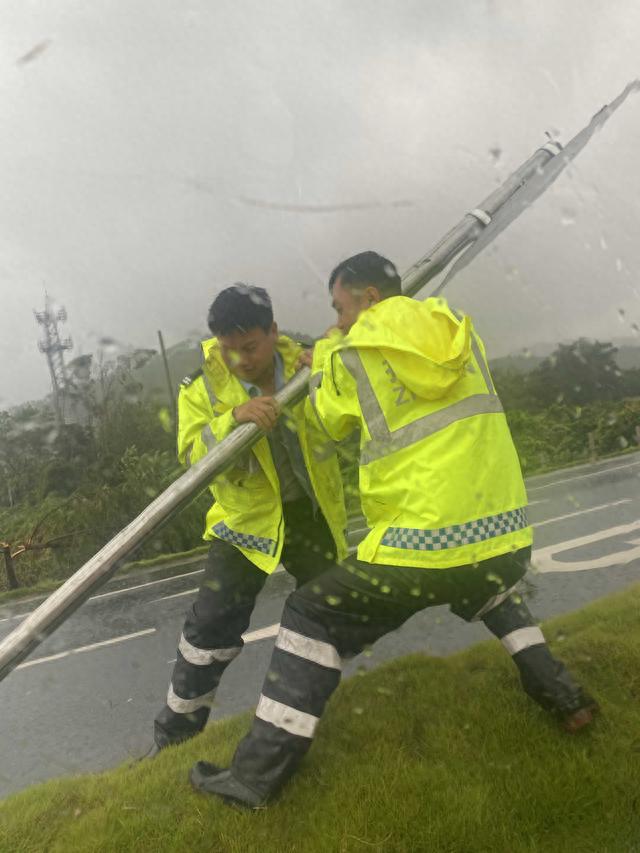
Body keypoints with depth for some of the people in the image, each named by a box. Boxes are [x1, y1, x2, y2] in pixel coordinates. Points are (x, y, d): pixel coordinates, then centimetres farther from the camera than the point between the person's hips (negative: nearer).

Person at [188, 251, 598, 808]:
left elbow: (332, 421, 13)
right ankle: (563, 695, 39)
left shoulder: (353, 355, -4)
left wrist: (320, 370, 32)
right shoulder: (462, 333, 8)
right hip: (508, 542, 6)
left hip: (425, 551, -5)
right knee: (492, 592, 41)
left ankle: (257, 775, 14)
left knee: (312, 618, 11)